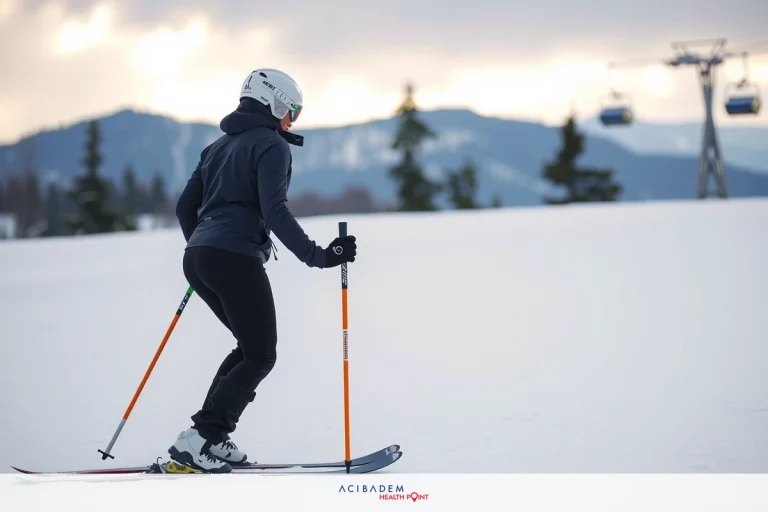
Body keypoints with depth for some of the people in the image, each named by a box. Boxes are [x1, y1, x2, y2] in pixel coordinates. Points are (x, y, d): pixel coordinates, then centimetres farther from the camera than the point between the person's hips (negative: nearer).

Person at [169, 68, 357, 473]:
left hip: (197, 258, 9)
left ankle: (211, 437, 10)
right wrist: (317, 256, -22)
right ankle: (199, 439, -10)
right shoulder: (271, 146, -4)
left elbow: (185, 207, 25)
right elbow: (274, 212, -18)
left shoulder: (219, 146, 22)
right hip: (236, 258, -9)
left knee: (250, 345, 19)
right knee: (261, 356, 0)